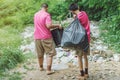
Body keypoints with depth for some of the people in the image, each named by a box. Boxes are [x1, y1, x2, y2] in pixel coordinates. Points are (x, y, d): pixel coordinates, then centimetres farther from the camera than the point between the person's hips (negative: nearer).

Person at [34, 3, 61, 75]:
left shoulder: (36, 14, 8)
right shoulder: (46, 15, -13)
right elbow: (49, 26, -24)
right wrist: (57, 25, -13)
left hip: (37, 37, 6)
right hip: (46, 37, -6)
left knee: (40, 54, 19)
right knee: (50, 53, 2)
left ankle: (41, 67, 35)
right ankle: (48, 70, -1)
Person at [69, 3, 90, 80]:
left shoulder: (78, 17, -19)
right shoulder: (84, 13, 3)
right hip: (87, 38, 7)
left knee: (79, 57, 3)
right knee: (85, 56, 16)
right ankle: (86, 73, 23)